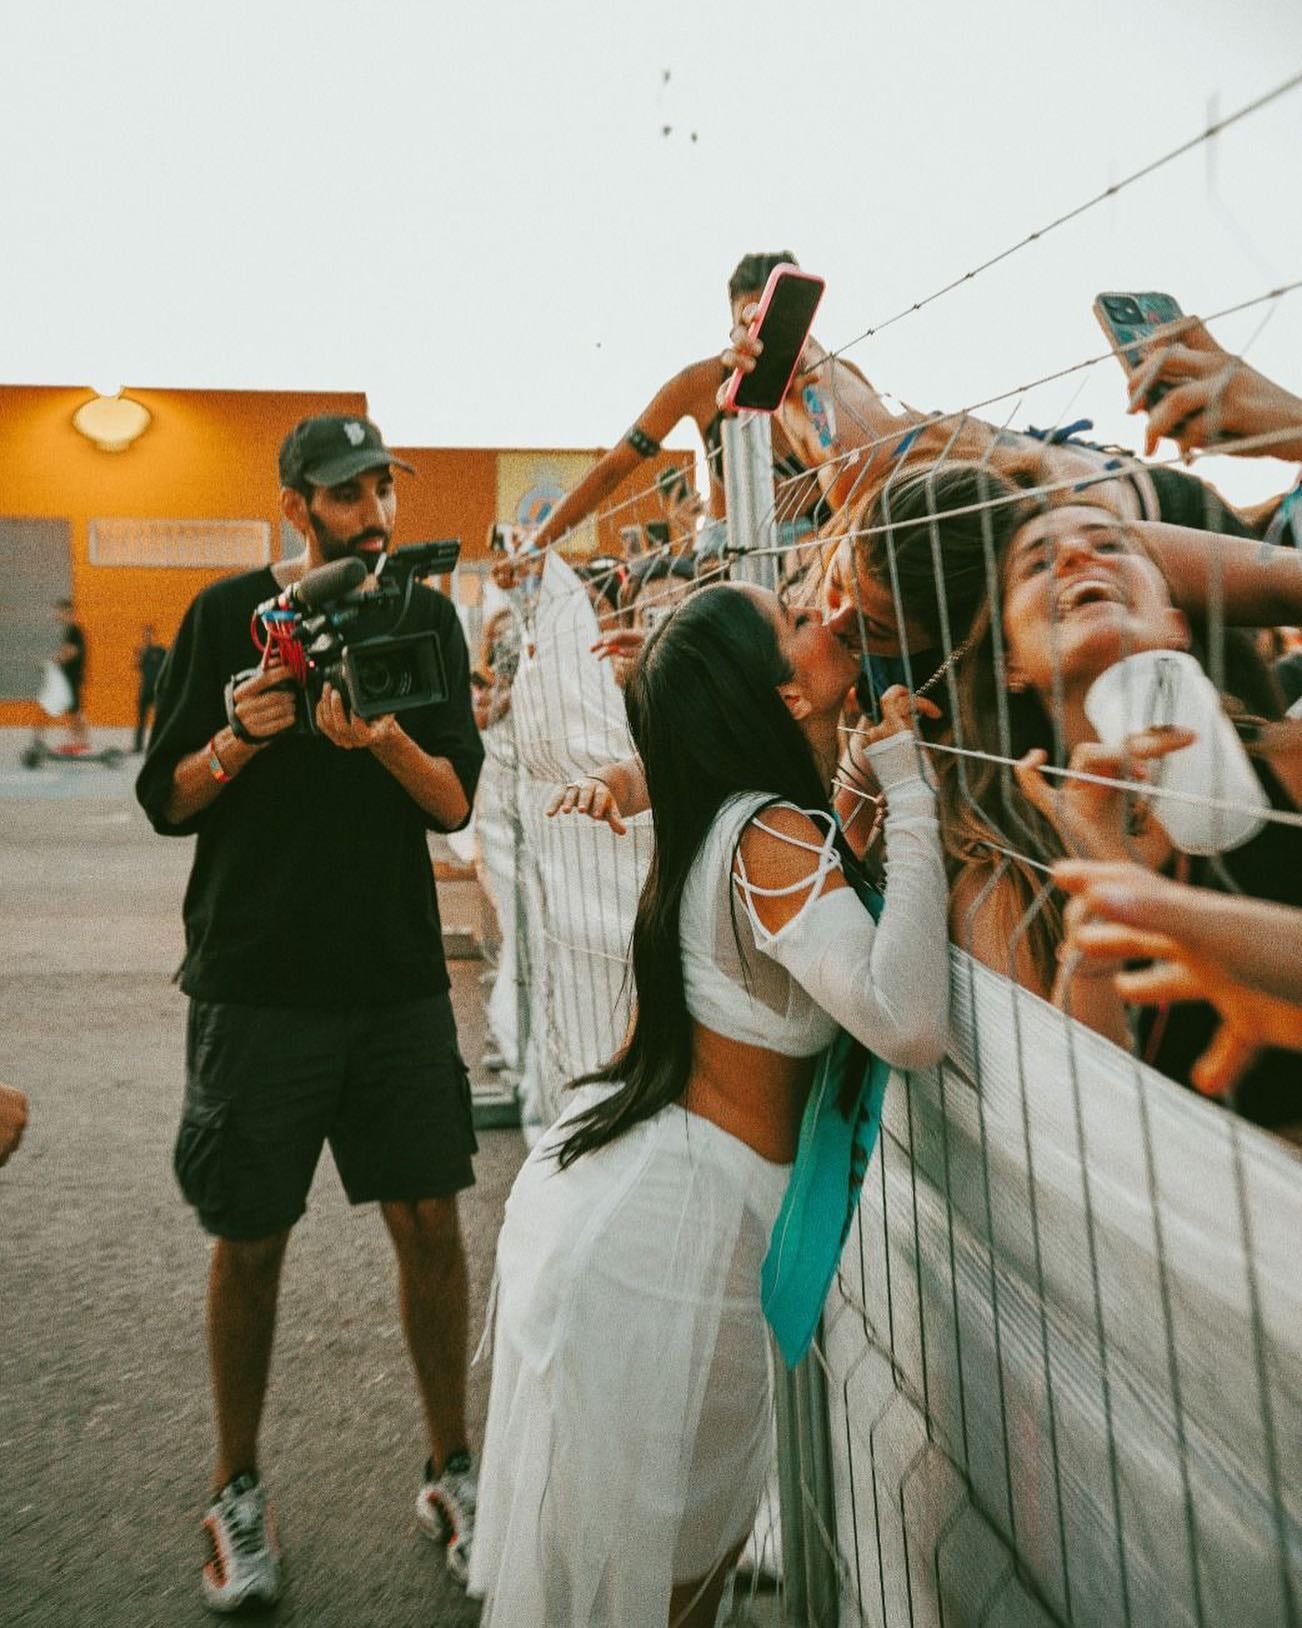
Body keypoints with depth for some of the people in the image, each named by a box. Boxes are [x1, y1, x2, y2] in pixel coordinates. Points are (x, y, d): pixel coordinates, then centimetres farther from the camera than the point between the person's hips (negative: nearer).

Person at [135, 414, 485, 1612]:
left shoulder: (425, 618, 4)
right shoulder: (229, 615, 0)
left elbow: (455, 804, -3)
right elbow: (165, 802, 1)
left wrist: (384, 738, -22)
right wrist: (240, 739, -18)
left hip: (399, 975, 2)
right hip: (257, 978, -1)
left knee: (428, 1219, 4)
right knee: (250, 1237, 7)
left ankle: (451, 1469, 24)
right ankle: (238, 1490, 28)